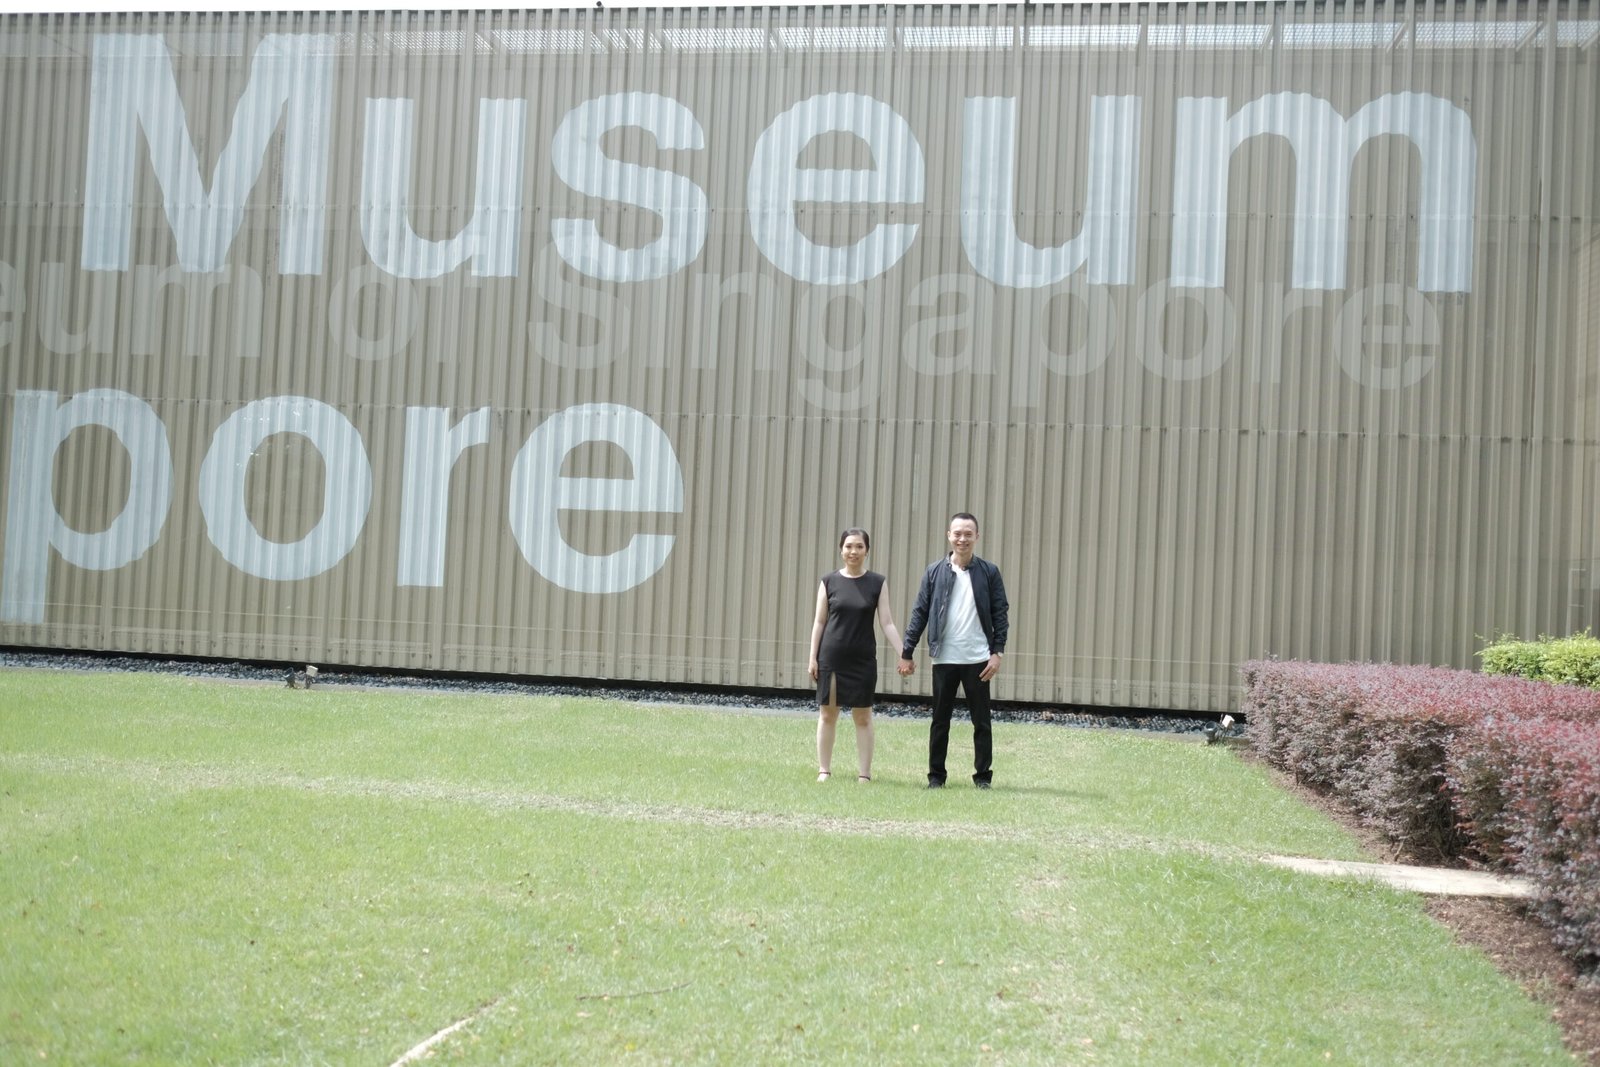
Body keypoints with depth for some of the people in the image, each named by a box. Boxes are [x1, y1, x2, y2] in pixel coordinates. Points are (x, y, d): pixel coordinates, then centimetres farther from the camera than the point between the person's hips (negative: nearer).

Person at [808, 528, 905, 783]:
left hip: (863, 659, 0)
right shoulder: (829, 581, 1)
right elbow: (820, 622, 4)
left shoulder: (877, 583, 0)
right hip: (830, 658, 0)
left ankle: (864, 773, 10)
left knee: (863, 717, 4)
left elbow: (887, 622, -1)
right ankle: (824, 770, 15)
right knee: (827, 714, 5)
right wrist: (812, 657, 0)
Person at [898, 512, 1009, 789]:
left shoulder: (989, 572, 2)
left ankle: (983, 776, 14)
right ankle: (936, 775, 16)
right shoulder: (934, 572, 4)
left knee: (981, 721, 5)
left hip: (978, 659, -1)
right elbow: (919, 613, 5)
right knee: (940, 720, 7)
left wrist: (997, 652, -6)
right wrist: (907, 653, 1)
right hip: (944, 659, 1)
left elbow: (1000, 614, 2)